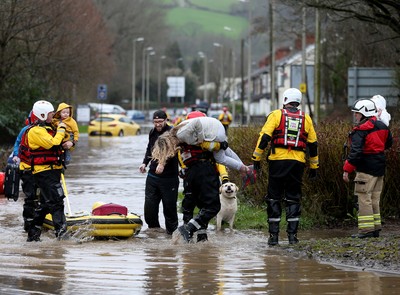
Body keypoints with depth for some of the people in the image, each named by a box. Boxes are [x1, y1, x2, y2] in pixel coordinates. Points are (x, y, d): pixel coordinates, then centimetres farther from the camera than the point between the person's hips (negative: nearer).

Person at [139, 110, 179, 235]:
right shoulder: (152, 132, 11)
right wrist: (145, 162, 14)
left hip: (169, 177, -6)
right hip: (152, 176, 6)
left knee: (169, 206, 0)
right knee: (149, 206, 6)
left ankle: (172, 232, 12)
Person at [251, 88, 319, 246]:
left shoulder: (276, 115, 1)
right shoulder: (306, 119, 11)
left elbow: (264, 137, -6)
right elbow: (312, 144, 15)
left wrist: (256, 158, 0)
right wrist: (313, 166, 23)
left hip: (278, 161, -2)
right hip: (298, 163, 2)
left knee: (274, 198, 5)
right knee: (293, 198, 10)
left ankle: (273, 235, 2)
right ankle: (292, 234, 5)